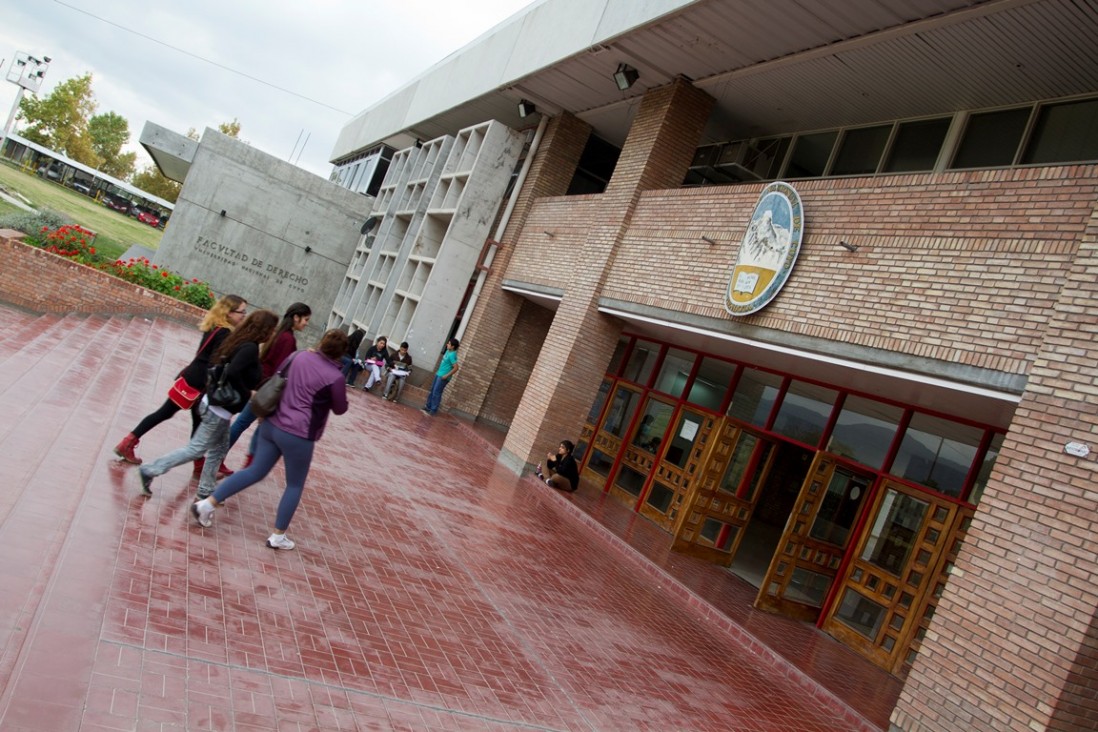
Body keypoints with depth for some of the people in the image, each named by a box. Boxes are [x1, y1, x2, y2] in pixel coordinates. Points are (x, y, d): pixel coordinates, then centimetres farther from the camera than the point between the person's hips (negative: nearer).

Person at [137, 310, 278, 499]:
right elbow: (232, 373, -33)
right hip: (221, 408, -10)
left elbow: (227, 369, 11)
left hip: (217, 404, 10)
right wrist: (246, 395, -20)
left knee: (220, 449, 18)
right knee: (196, 449, 2)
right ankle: (150, 470, 8)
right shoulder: (251, 348, -21)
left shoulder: (241, 343, 7)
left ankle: (205, 491, 26)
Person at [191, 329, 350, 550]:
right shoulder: (336, 377, -17)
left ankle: (207, 503, 18)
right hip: (298, 435, -6)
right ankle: (277, 536, 20)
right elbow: (340, 409, -1)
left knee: (255, 471, 19)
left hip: (272, 423, 6)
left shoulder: (301, 356, 1)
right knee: (295, 485, 13)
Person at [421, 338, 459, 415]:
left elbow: (456, 368, -26)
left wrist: (447, 375, -22)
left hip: (443, 377, -10)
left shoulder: (452, 355, -23)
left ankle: (433, 411, 3)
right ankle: (428, 407, 25)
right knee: (432, 391, 15)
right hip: (439, 374, 10)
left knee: (436, 393, -5)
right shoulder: (448, 351, 6)